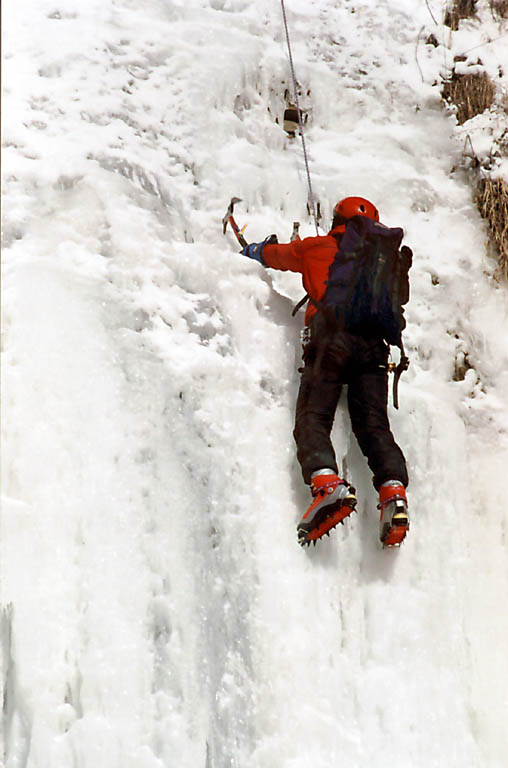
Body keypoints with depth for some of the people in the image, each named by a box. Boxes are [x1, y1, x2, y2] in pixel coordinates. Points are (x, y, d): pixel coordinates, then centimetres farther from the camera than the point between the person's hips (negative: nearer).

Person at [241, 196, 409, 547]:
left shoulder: (318, 248, 20)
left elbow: (271, 254, 36)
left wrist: (256, 249, 59)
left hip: (331, 337, -3)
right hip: (373, 342, 3)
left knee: (312, 418, -11)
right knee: (374, 425, -4)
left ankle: (328, 484, -37)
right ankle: (394, 490, -27)